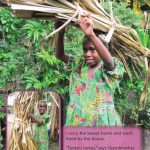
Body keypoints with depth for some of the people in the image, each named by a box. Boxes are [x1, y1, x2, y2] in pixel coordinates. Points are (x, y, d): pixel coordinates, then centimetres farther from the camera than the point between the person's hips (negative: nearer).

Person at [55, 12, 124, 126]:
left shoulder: (111, 67, -9)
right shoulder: (80, 65, 8)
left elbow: (108, 59, -31)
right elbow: (60, 55, -1)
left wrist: (91, 34, -47)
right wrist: (60, 33, -20)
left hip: (102, 123, -5)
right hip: (77, 123, 5)